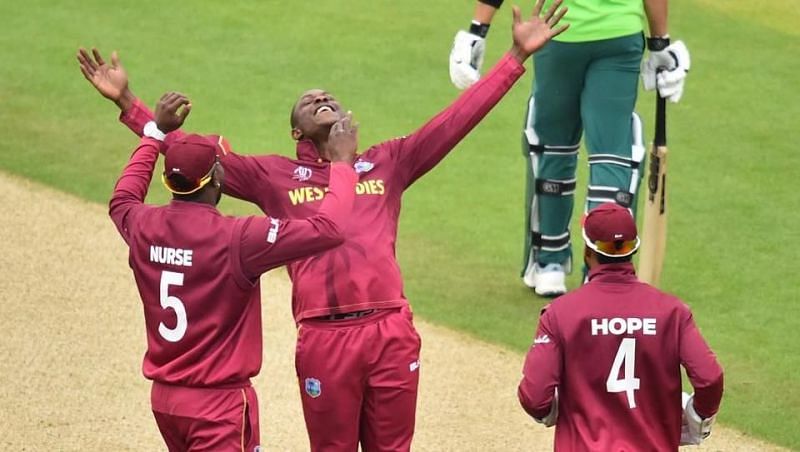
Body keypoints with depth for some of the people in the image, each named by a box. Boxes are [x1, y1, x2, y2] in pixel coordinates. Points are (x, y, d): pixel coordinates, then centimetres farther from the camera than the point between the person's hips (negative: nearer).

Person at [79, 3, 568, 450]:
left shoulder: (387, 164, 16)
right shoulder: (275, 176, 13)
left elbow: (458, 119, 13)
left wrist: (517, 58, 8)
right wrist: (128, 103, 2)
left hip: (392, 333, 1)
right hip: (324, 338, -1)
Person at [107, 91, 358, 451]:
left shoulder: (144, 228, -1)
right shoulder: (235, 238, -19)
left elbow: (122, 200, 26)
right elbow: (328, 230, -20)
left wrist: (155, 133, 31)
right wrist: (342, 164, -6)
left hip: (164, 397, 7)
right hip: (219, 403, -7)